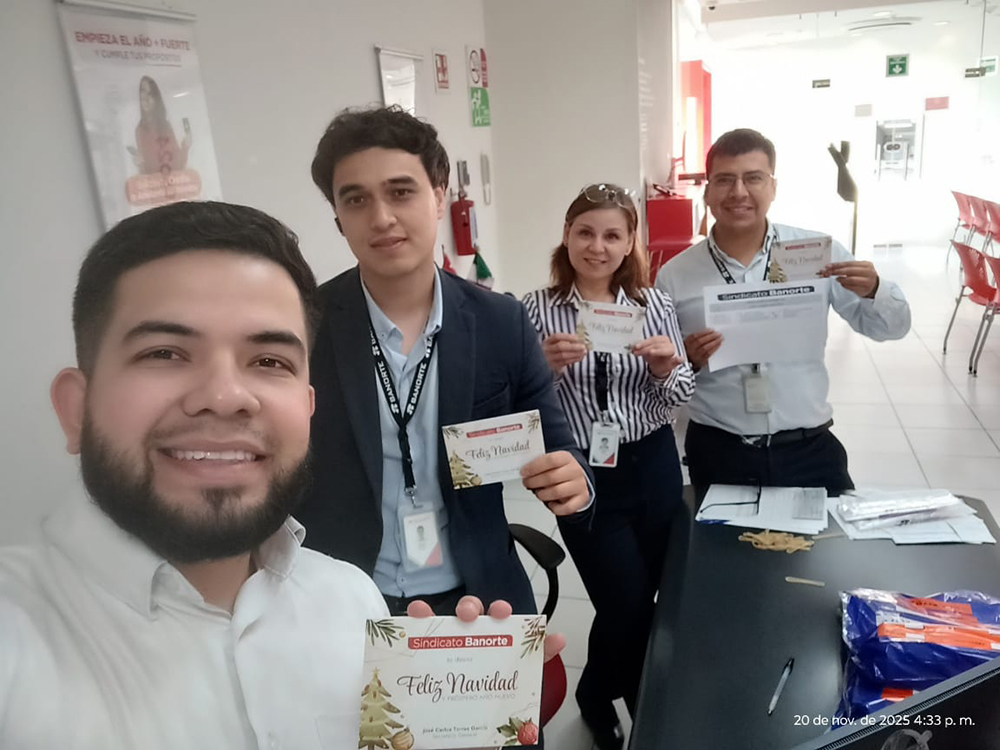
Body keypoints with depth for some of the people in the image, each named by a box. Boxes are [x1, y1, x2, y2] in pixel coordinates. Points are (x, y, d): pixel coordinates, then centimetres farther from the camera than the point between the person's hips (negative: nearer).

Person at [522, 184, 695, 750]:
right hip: (584, 475, -3)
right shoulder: (537, 310, -9)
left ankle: (643, 702, 48)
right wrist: (547, 366, -26)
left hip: (654, 465, 4)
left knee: (663, 592, 17)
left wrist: (666, 367, -17)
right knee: (627, 602, 2)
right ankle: (599, 698, 37)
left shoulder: (656, 304, -2)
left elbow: (680, 395, 3)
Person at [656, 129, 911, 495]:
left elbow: (890, 328, 5)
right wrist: (688, 361, -17)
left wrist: (873, 292, -15)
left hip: (809, 450, 1)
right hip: (717, 453, 0)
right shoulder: (675, 274, -4)